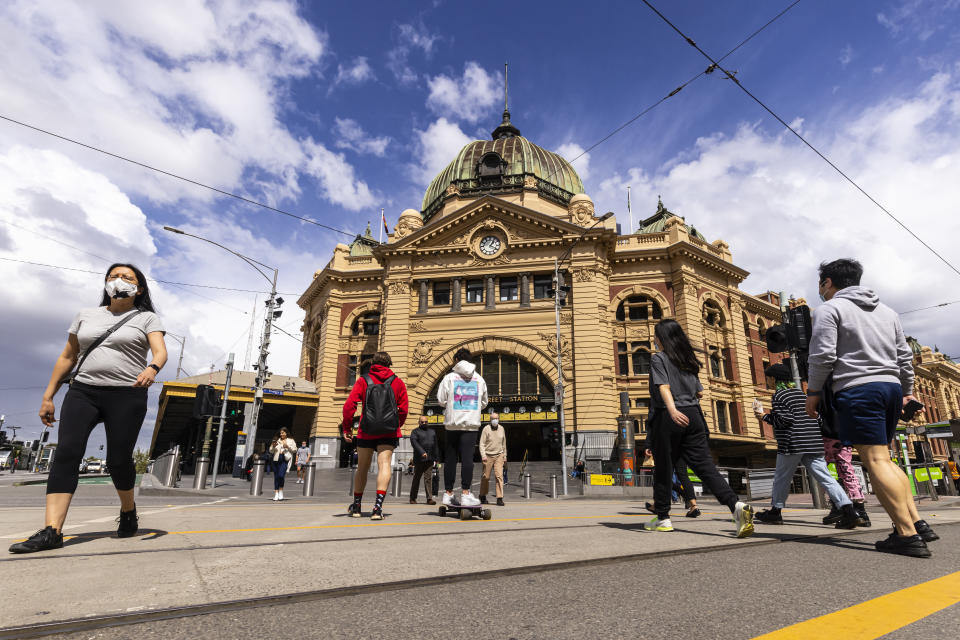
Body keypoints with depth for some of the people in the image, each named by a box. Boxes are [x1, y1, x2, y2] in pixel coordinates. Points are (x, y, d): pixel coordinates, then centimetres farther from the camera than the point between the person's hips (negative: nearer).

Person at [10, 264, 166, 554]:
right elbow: (67, 357, 20)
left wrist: (152, 368, -34)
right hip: (82, 391, 4)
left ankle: (128, 509, 23)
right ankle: (51, 531, -13)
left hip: (127, 396, -4)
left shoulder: (146, 318, 5)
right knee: (66, 452, -12)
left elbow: (160, 351, -11)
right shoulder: (86, 315, 17)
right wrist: (48, 396, 17)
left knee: (118, 459, -4)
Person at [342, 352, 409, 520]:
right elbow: (404, 409, 3)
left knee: (362, 468, 15)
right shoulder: (397, 382, 6)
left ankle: (356, 506, 29)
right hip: (388, 432, -1)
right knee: (384, 465, -5)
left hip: (366, 432, 1)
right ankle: (378, 506, -21)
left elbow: (349, 405, -5)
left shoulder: (363, 380, 4)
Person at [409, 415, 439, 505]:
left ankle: (429, 498, -5)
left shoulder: (432, 432, 19)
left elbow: (436, 446, 19)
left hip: (430, 460, 3)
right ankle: (413, 498, 14)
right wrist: (422, 452, -28)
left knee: (428, 478, -3)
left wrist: (436, 458, 10)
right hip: (419, 459, -3)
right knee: (416, 478, 4)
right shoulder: (415, 432, 3)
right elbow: (414, 442, -15)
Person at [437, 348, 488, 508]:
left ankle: (448, 493, 13)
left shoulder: (449, 377, 1)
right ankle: (465, 494, -8)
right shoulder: (479, 379, 10)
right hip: (471, 423, 0)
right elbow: (484, 403, 15)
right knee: (467, 457, -4)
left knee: (450, 459, 7)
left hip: (452, 423, 0)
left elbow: (441, 399, 0)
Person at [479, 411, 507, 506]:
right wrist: (483, 455, -15)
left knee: (499, 476, -8)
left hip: (499, 456, 3)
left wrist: (504, 455, 17)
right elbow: (482, 443, -5)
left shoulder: (501, 429, 9)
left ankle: (500, 498, -6)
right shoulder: (486, 429, -4)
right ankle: (483, 496, 24)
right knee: (485, 477, 5)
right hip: (488, 456, -2)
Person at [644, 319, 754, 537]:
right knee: (705, 465, 0)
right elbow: (700, 392, 17)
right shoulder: (689, 359, 16)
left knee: (663, 469, 5)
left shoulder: (659, 358, -2)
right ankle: (736, 505, -19)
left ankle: (662, 518, 13)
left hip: (668, 418, -6)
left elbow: (664, 387, -19)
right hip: (692, 416, 6)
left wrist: (672, 410, -30)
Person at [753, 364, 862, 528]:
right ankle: (848, 509, -10)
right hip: (814, 444, 7)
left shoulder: (779, 395, -6)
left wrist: (764, 416, -5)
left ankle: (775, 511, 15)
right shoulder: (801, 393, 17)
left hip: (792, 444, -7)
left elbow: (784, 419, -15)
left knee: (782, 478, 6)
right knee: (824, 477, 3)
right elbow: (817, 417, 17)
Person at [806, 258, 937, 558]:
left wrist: (813, 392, -3)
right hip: (891, 386, 8)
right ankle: (917, 522, 11)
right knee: (884, 459, 15)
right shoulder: (886, 310, 20)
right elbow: (905, 355, 19)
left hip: (857, 389, -8)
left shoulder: (830, 309, -3)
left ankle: (907, 534, -11)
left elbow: (823, 355, -12)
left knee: (876, 460, -8)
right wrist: (907, 391, 26)